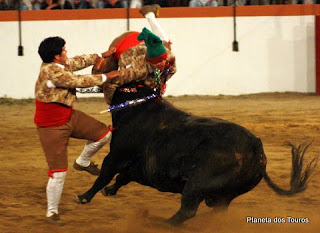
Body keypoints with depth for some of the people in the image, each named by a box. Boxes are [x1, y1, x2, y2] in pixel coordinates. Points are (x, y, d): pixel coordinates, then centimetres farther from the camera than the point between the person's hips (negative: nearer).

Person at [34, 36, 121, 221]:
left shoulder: (57, 65, -2)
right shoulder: (51, 71, -29)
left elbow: (77, 62, 17)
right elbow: (80, 81, -24)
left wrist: (101, 56, 22)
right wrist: (106, 77, -11)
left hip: (70, 116, 9)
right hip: (52, 128, -9)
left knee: (103, 133, 7)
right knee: (58, 172, -7)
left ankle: (83, 162, 30)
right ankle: (52, 211, 9)